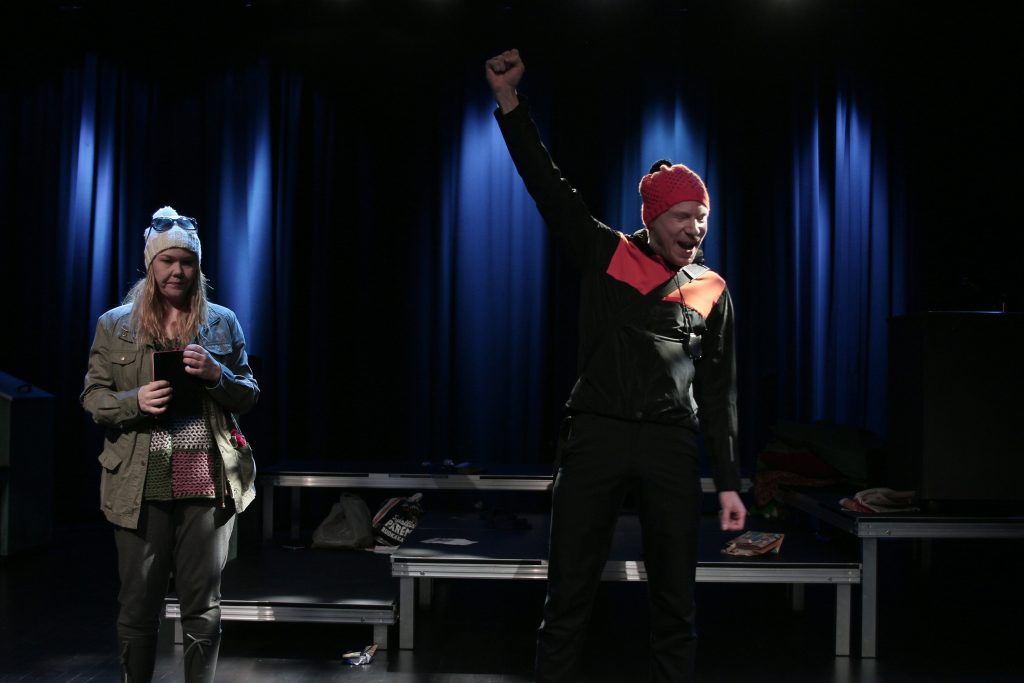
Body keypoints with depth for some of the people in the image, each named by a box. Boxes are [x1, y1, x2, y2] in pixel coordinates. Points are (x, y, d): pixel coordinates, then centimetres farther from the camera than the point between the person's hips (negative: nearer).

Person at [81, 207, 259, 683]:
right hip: (140, 486, 0)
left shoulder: (223, 323, 7)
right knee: (138, 607, 6)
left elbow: (248, 396, 9)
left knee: (203, 609, 7)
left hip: (208, 483, 1)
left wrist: (216, 374, -12)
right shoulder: (114, 324, 5)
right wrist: (135, 401, -15)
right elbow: (92, 397, 6)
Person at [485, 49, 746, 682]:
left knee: (676, 602, 8)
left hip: (672, 446, 2)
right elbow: (547, 184, -2)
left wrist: (729, 482, 7)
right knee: (568, 598, 2)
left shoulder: (711, 290, 10)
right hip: (596, 437, -2)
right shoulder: (605, 255, 5)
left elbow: (719, 392, 11)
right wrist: (510, 100, -11)